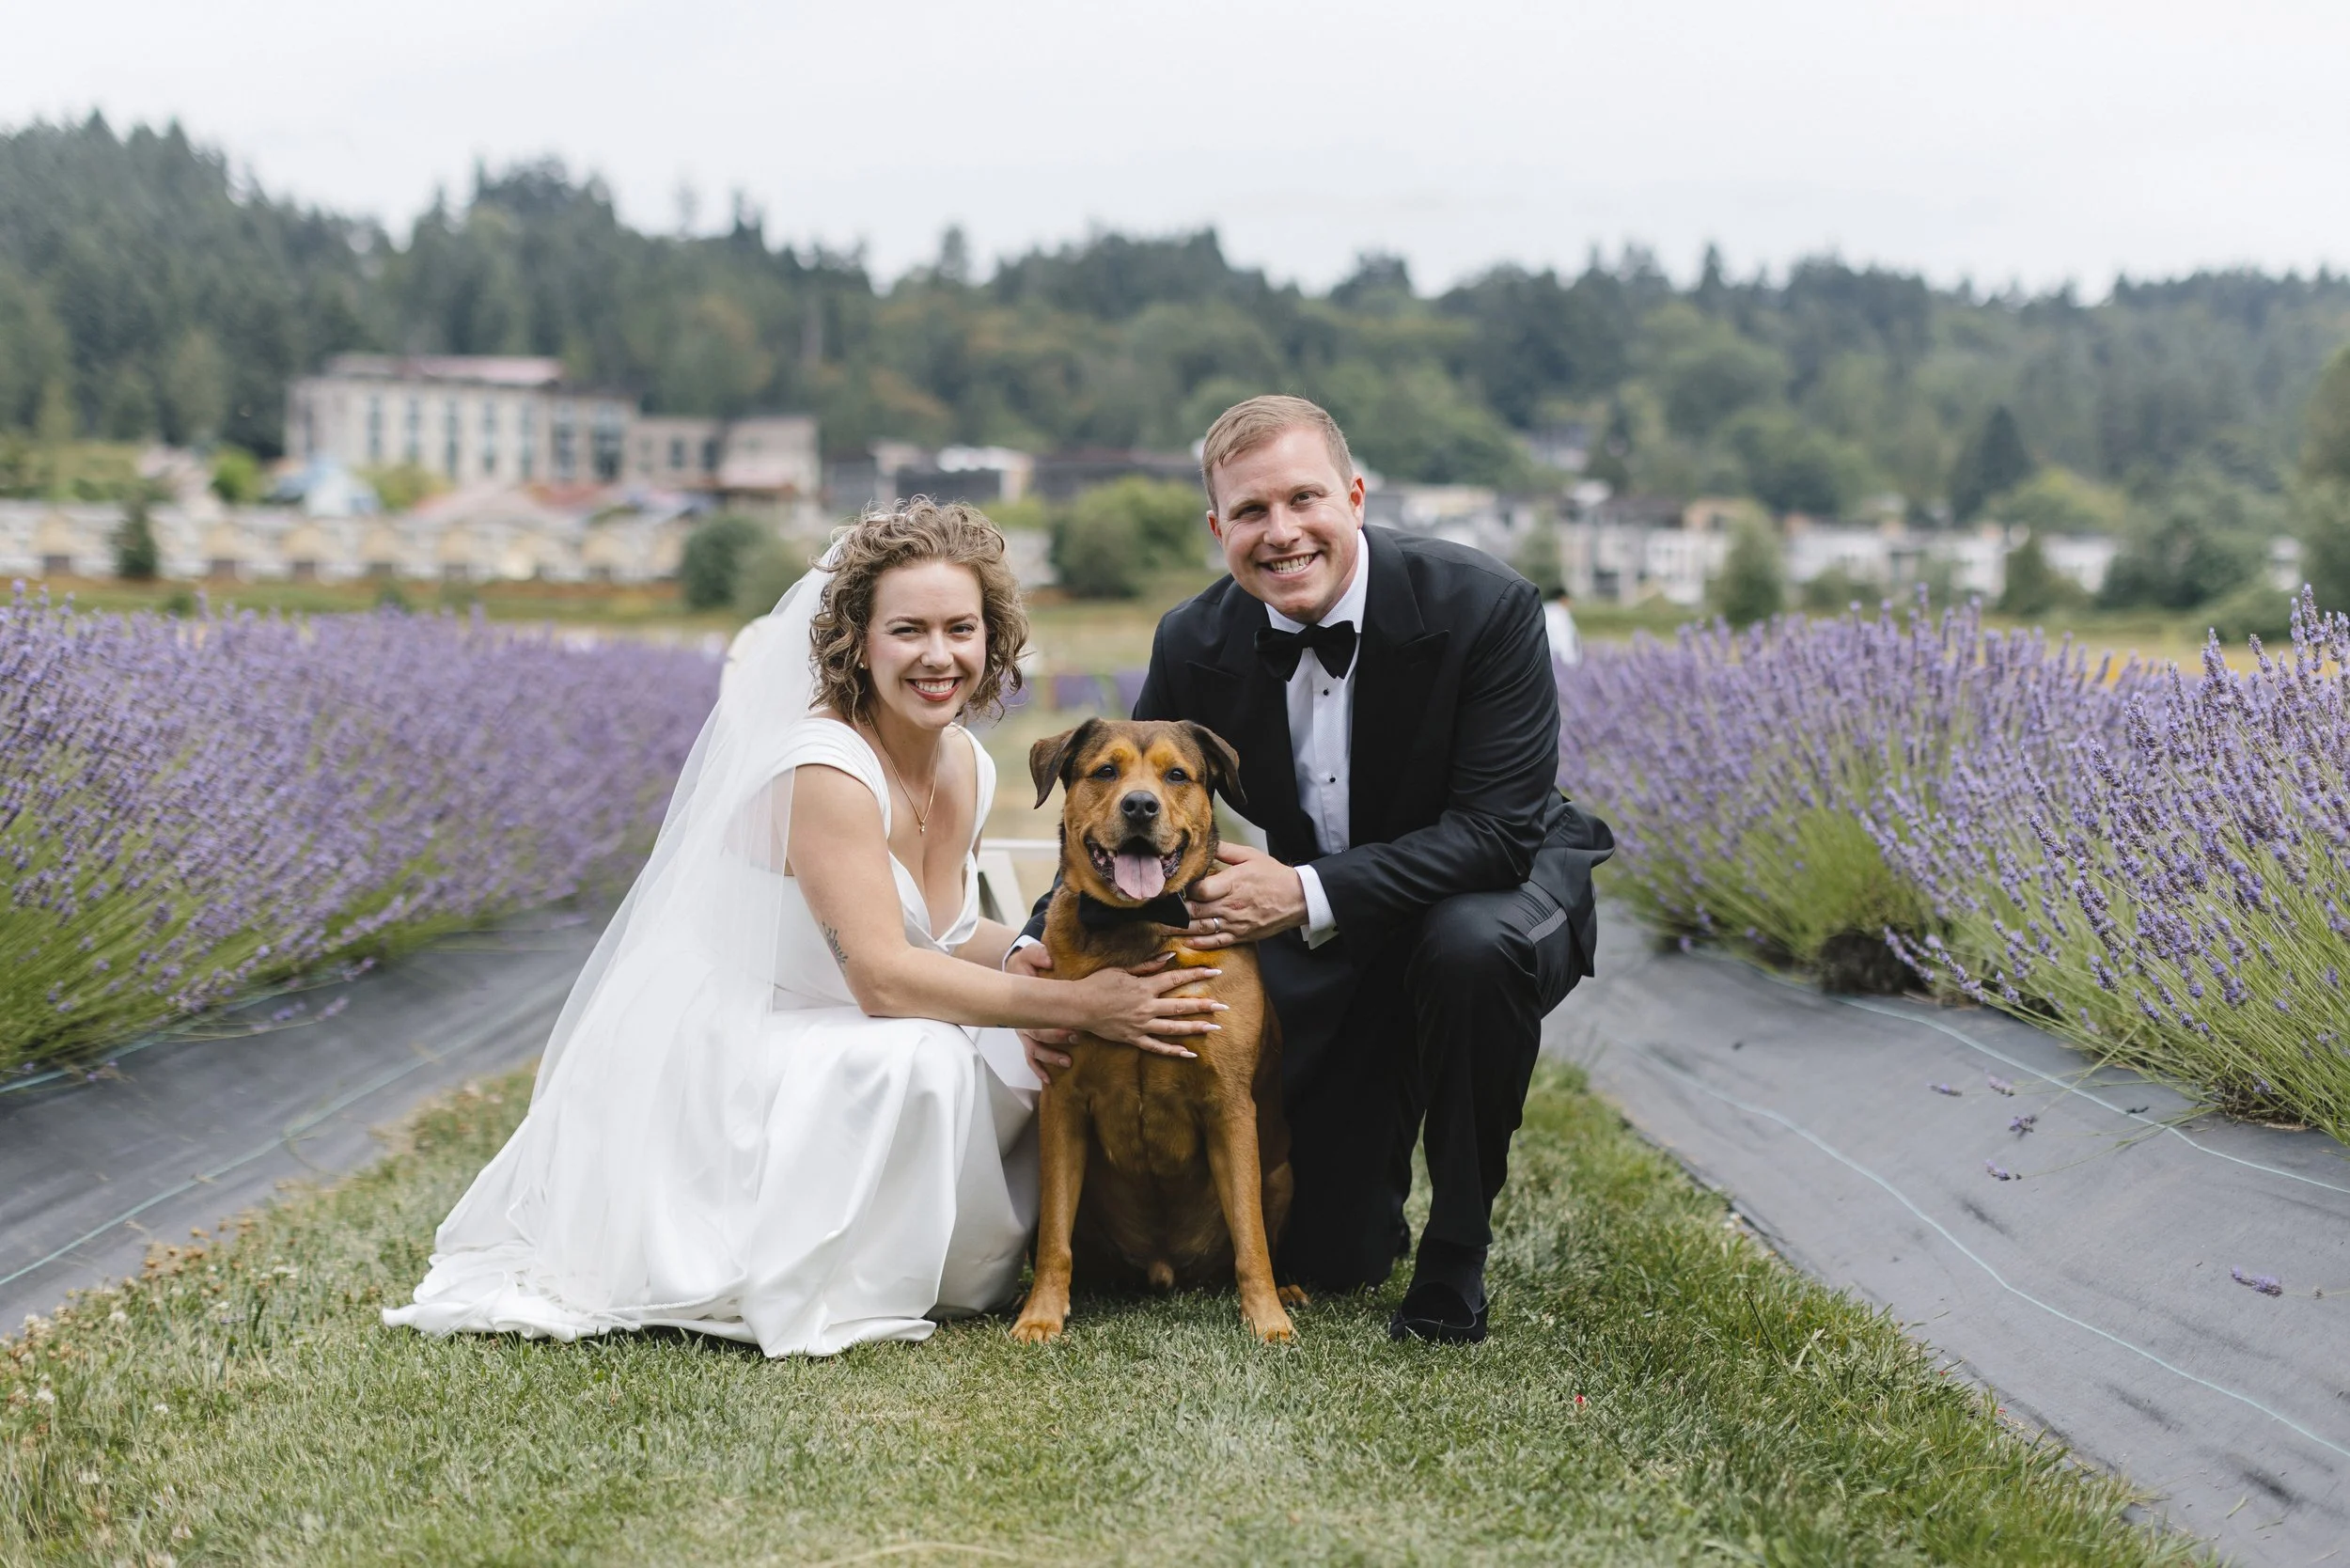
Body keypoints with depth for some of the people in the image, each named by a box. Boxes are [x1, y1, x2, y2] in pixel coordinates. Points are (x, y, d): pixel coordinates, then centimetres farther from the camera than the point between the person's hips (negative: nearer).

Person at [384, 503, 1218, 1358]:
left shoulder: (967, 766, 3)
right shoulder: (827, 767, -24)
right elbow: (884, 975, -30)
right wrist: (1079, 1003, -28)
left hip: (827, 1047, 9)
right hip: (724, 1055, -9)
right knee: (920, 1058, -33)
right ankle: (804, 1289, -11)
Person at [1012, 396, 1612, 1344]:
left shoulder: (1485, 606, -24)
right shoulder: (1196, 645, -12)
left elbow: (1500, 830, -29)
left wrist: (1310, 894, -36)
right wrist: (1038, 950, -22)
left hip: (1495, 891, -2)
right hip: (1325, 944, 3)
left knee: (1474, 947, -40)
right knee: (1326, 1259, -5)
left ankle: (1457, 1255, -16)